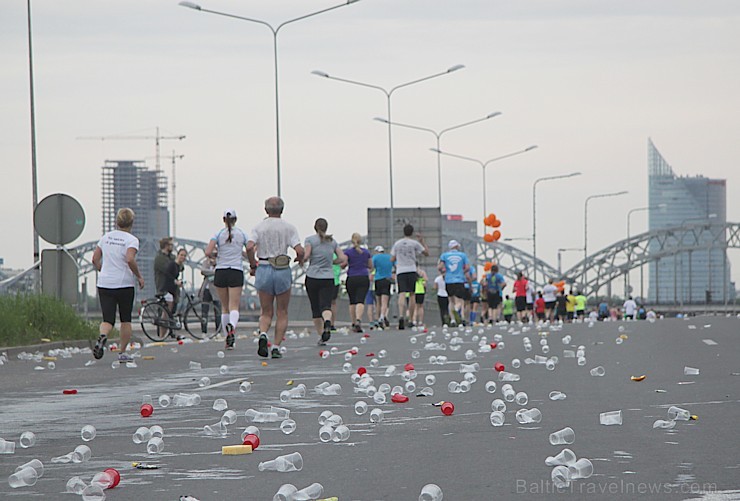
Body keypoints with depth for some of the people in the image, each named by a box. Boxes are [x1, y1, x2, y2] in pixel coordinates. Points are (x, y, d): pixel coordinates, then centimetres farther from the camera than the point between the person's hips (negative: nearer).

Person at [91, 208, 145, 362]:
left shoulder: (106, 237, 9)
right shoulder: (131, 240, -6)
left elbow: (95, 259, 9)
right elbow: (130, 259, -22)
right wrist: (139, 276, -9)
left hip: (104, 284, 3)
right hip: (124, 284, -3)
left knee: (108, 319, -2)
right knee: (125, 320, 14)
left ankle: (102, 337, -34)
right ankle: (123, 353, 15)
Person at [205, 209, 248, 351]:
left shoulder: (218, 234, 0)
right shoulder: (242, 234, 3)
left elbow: (208, 252, -11)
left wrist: (216, 255, 10)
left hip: (221, 271, 1)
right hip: (237, 272, -1)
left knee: (224, 307, 13)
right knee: (234, 307, -7)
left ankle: (228, 340, 14)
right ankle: (232, 326, -40)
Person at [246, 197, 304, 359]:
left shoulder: (259, 227, 3)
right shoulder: (289, 228, -1)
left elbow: (249, 247, -12)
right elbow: (299, 250, -11)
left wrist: (252, 265, 3)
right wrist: (300, 260, 11)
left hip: (263, 270, 1)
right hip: (282, 271, -1)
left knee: (266, 312, 11)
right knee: (282, 313, 10)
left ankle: (263, 334, -18)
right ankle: (277, 347, 1)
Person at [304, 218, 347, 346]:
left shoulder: (310, 240, -1)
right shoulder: (332, 241, 10)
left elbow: (305, 256, -14)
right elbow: (342, 258, 7)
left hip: (312, 278, -1)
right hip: (328, 278, 1)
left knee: (315, 308, 10)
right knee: (326, 305, -10)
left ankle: (321, 336, 13)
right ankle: (327, 322, -42)